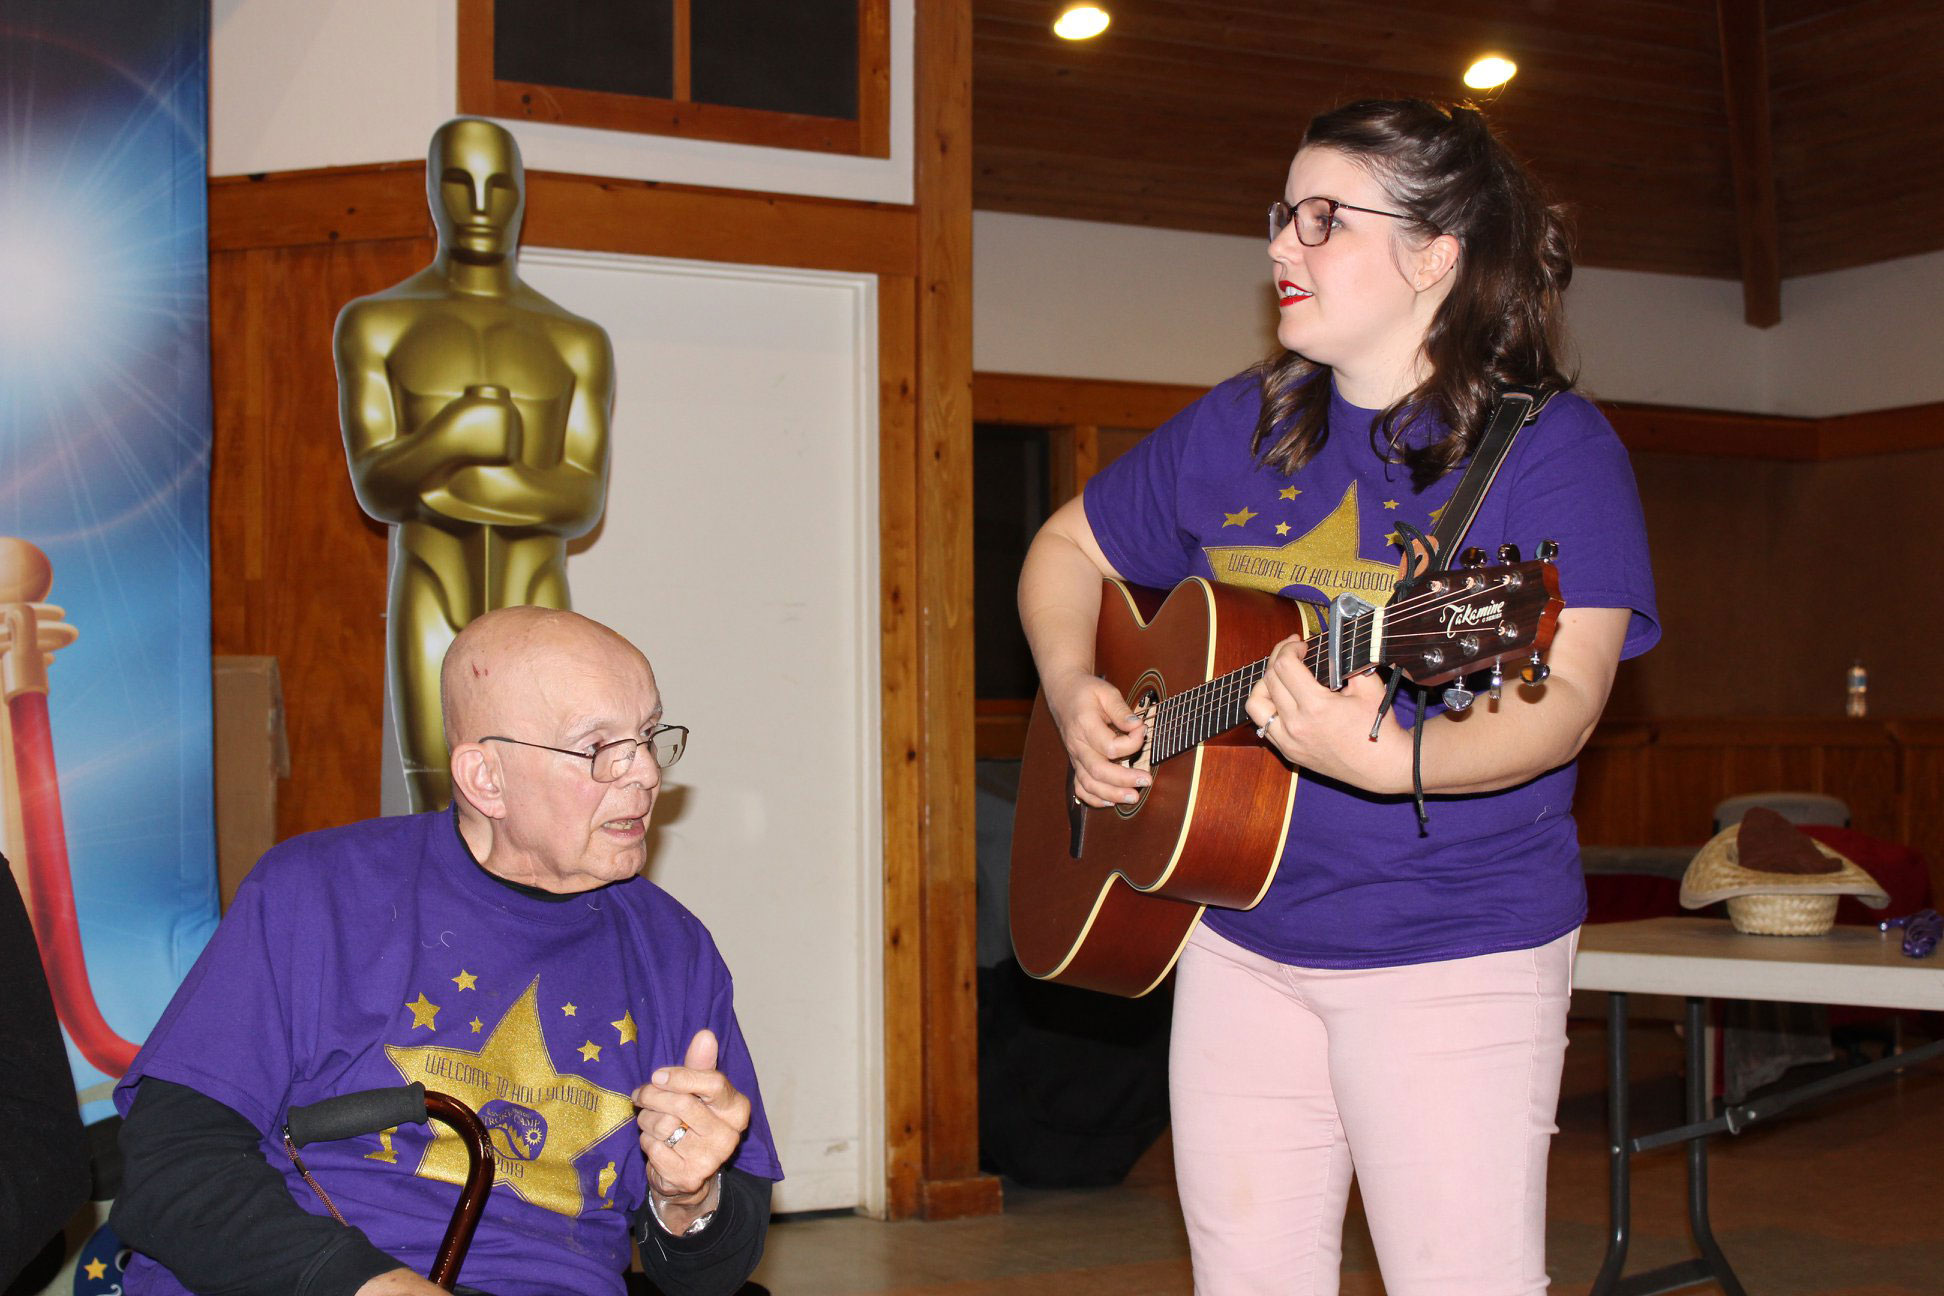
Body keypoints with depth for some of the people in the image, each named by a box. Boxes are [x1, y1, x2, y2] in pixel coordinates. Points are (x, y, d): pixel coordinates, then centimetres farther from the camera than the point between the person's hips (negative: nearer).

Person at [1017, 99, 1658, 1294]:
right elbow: (1069, 547, 20)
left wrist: (1387, 759, -39)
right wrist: (1073, 690, 0)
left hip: (1456, 959, -5)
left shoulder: (1549, 445, -10)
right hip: (1239, 936, 6)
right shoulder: (1238, 429, 7)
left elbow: (1562, 699, -21)